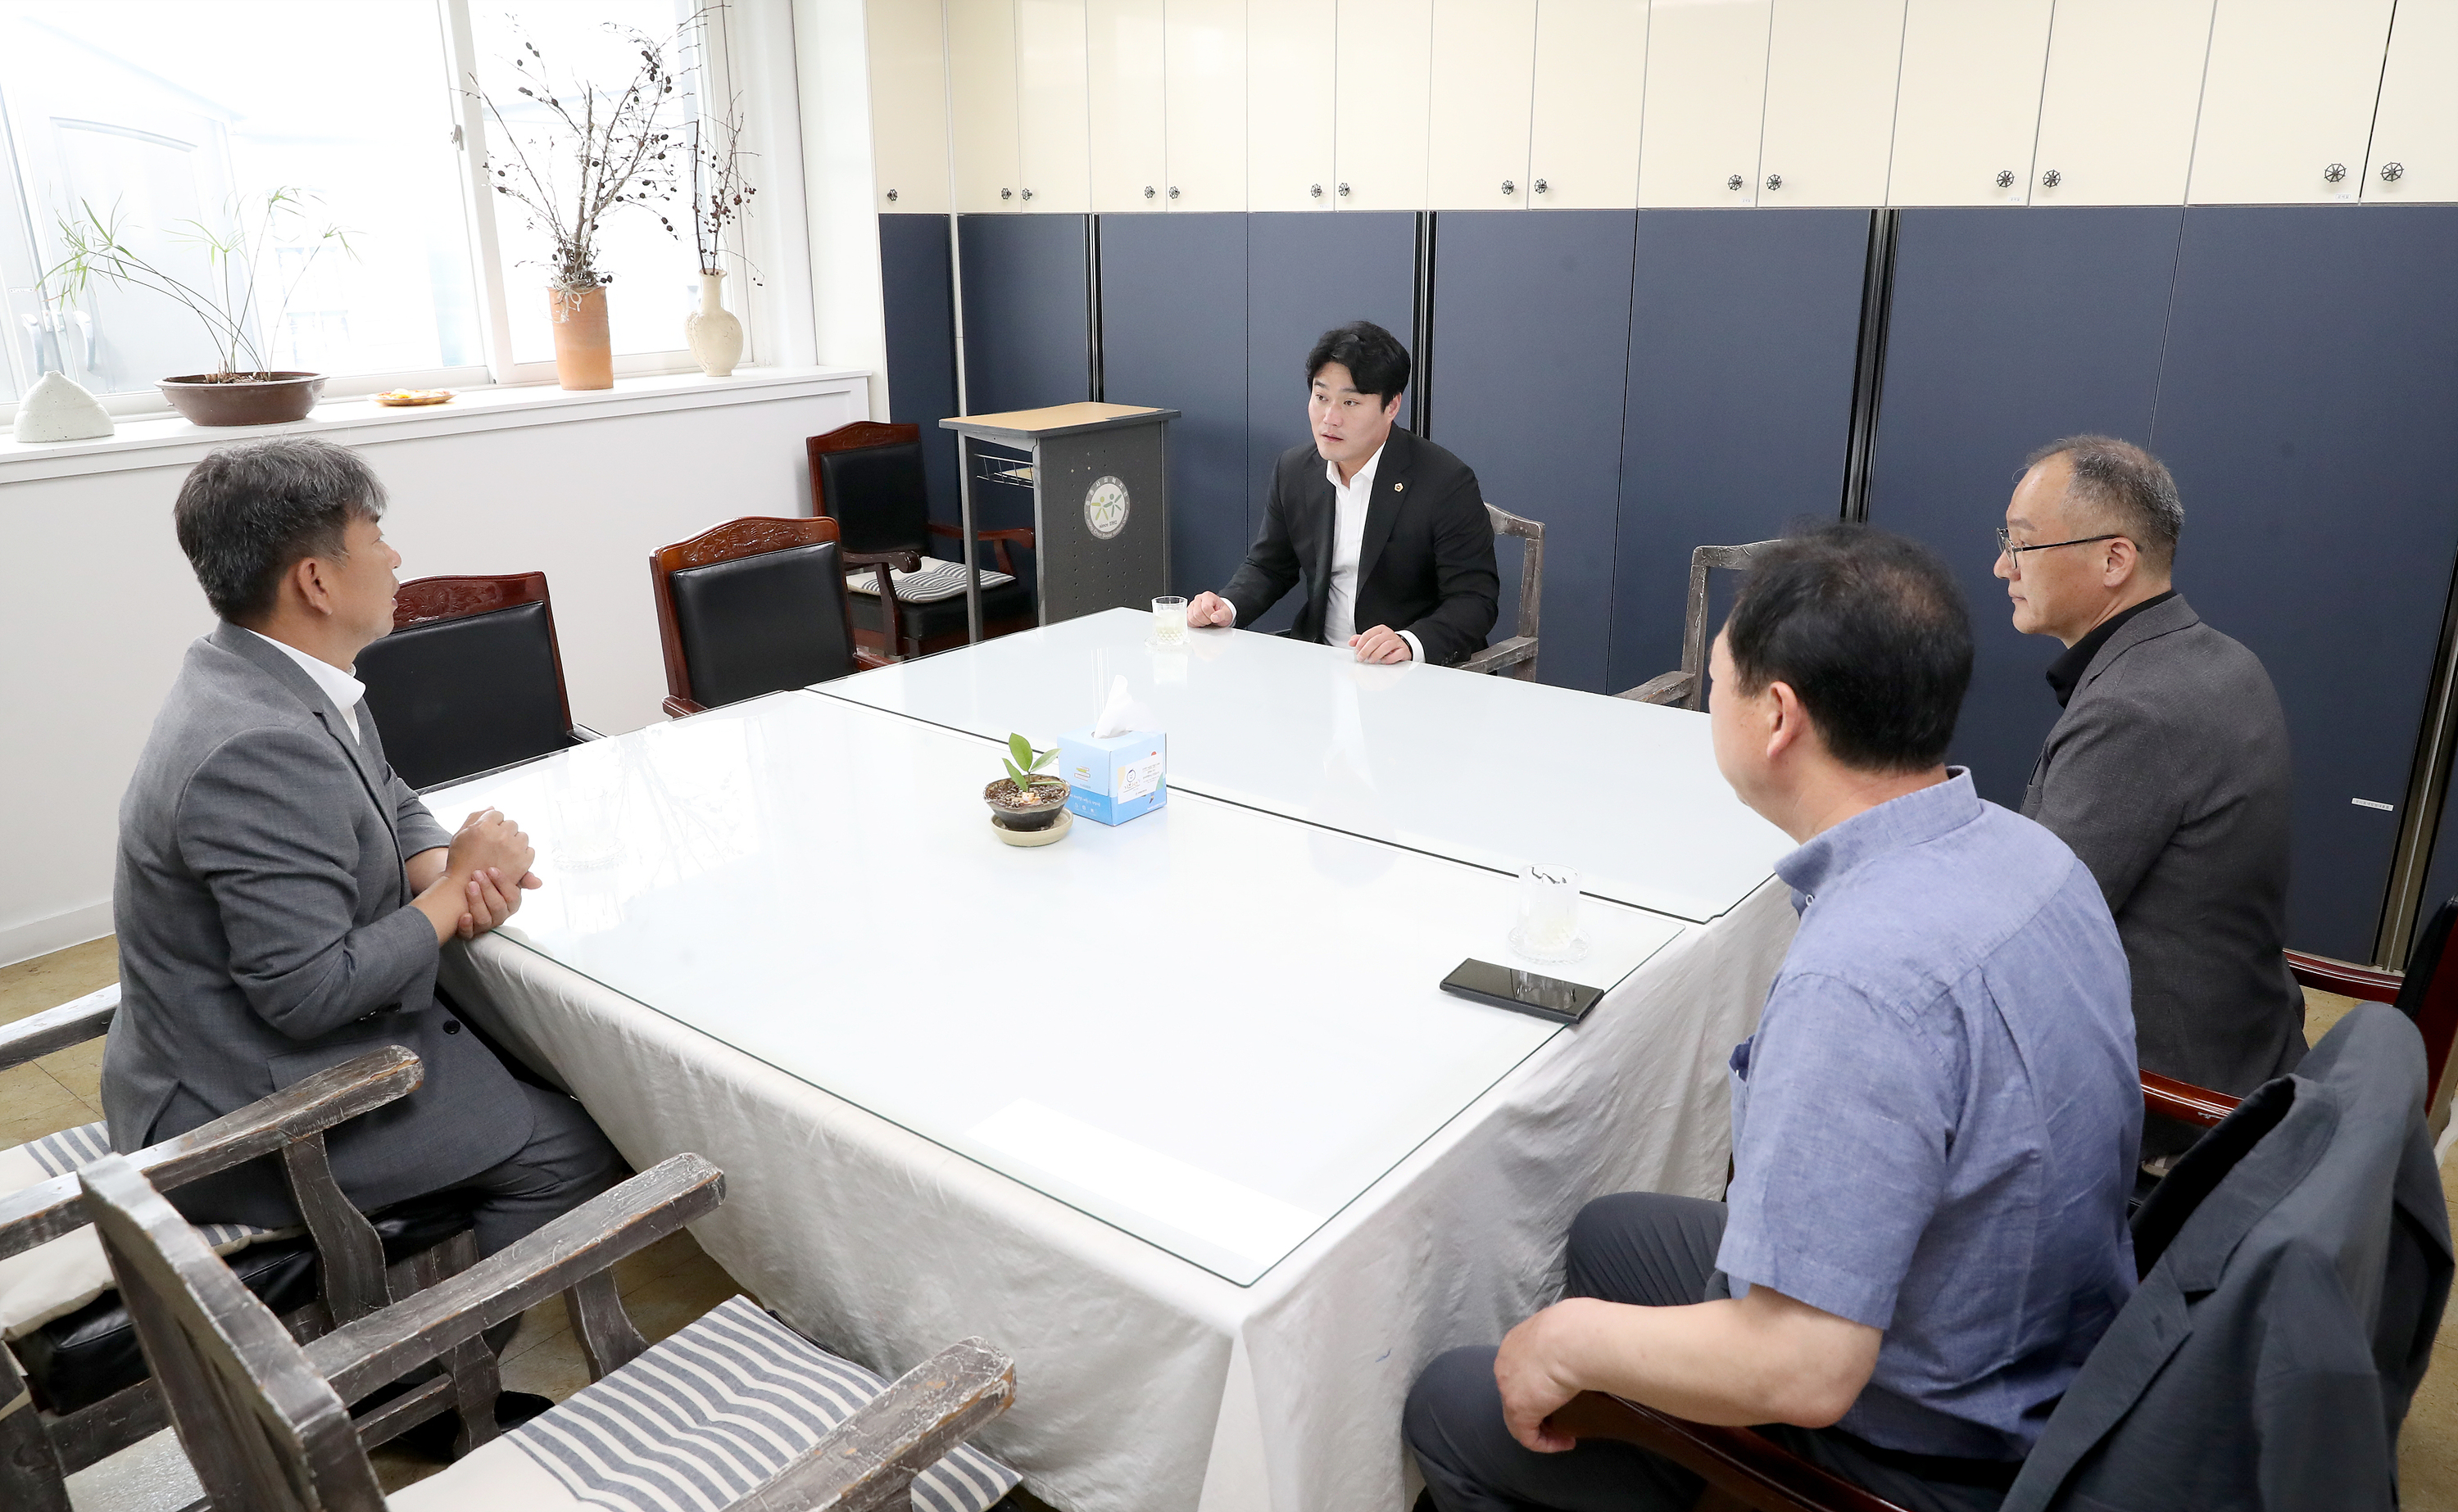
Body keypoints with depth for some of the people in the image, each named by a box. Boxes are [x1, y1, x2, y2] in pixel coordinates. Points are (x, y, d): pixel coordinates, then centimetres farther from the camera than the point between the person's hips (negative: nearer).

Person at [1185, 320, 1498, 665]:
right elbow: (1269, 567, 18)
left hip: (1414, 674, -5)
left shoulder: (1448, 483, -12)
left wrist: (1409, 642, -31)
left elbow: (1475, 601, -13)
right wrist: (1226, 607, -3)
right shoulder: (1293, 471, 6)